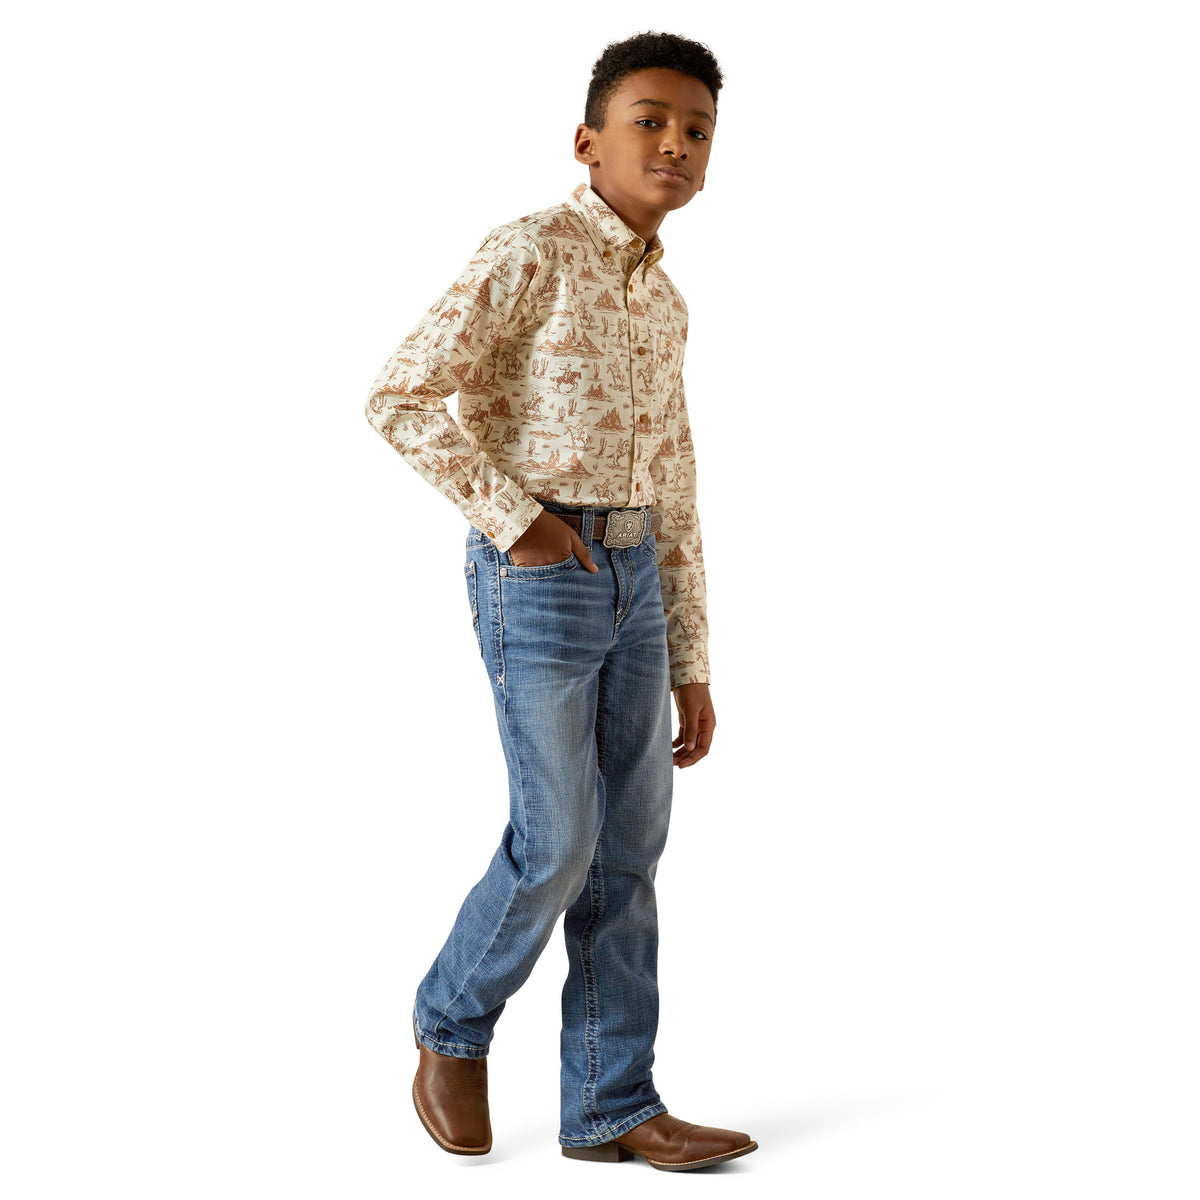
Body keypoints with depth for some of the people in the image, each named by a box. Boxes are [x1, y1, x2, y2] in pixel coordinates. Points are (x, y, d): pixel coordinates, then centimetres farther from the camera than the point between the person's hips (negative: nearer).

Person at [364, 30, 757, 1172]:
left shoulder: (662, 302, 16)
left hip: (633, 579, 7)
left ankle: (610, 1106, 15)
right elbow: (401, 396, -14)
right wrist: (512, 518, -14)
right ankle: (451, 1026, 22)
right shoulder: (532, 251, -8)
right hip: (537, 576, -7)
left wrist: (689, 664, 14)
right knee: (557, 843, -4)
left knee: (628, 851, 6)